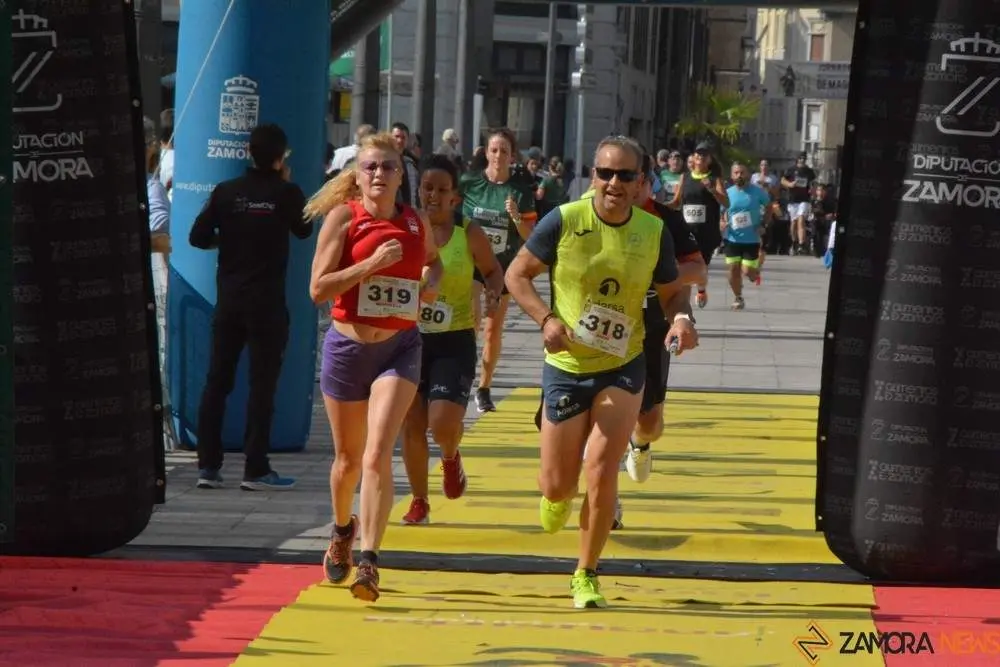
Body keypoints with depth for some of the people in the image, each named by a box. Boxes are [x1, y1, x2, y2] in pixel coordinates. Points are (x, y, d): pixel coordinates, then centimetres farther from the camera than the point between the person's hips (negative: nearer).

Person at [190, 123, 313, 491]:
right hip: (267, 302, -3)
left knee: (217, 381, 8)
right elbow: (304, 230, 12)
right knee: (262, 384, 0)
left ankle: (208, 466, 6)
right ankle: (256, 470, -2)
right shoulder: (287, 193, -6)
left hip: (229, 299, 3)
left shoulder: (226, 192, 0)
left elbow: (198, 237, 0)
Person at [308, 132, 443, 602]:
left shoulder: (417, 222, 5)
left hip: (399, 348, 0)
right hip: (347, 347, 0)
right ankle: (342, 530, 44)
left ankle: (368, 561, -21)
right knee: (348, 457, 14)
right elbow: (318, 289, -12)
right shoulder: (342, 217, -5)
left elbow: (432, 261, 29)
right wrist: (371, 263, -21)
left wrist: (430, 281, 6)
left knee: (377, 455, -17)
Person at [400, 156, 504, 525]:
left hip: (454, 341, -2)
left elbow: (493, 271, 12)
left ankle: (451, 458, 22)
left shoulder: (469, 234, -3)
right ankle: (419, 502, 20)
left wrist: (493, 294, -9)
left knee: (443, 423, -15)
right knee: (412, 426, 2)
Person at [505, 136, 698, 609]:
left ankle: (586, 575, 6)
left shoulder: (654, 232, -5)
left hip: (622, 369, 1)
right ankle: (557, 496, 46)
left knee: (601, 473, -11)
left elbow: (671, 291, 8)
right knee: (559, 485, 5)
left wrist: (680, 318, -15)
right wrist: (546, 319, -20)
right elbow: (517, 274, -4)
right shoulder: (564, 221, -12)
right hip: (566, 368, -1)